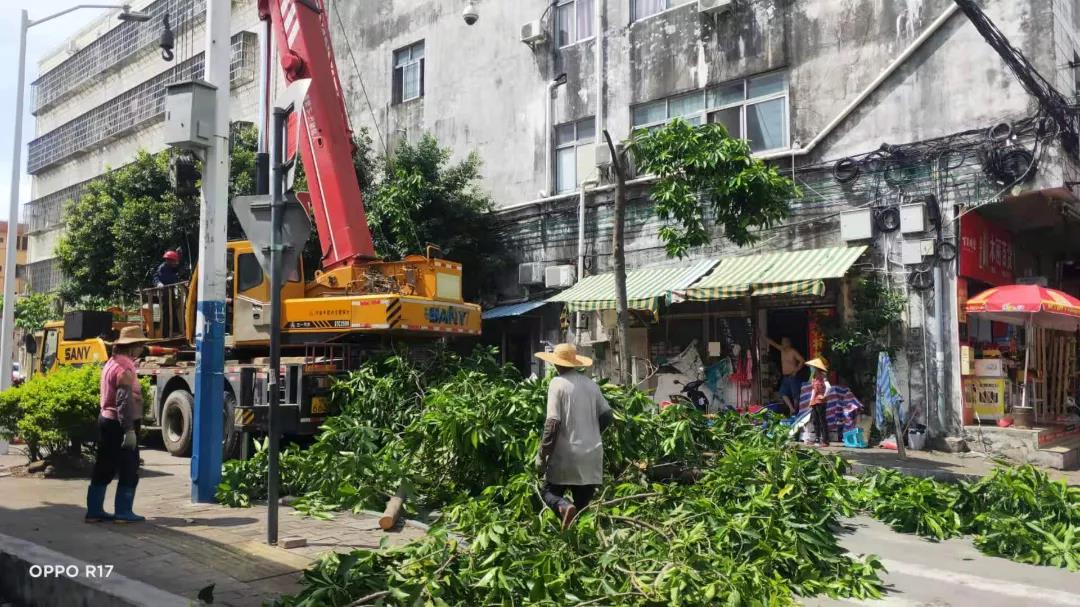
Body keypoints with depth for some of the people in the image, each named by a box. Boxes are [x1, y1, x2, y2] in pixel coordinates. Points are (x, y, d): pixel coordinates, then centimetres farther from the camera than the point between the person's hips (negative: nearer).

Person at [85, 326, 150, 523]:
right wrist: (130, 430, -25)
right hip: (119, 425, -10)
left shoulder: (111, 363, 14)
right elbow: (124, 401, -23)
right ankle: (123, 512, 5)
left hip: (107, 420, 10)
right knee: (129, 470, 0)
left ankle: (94, 511, 18)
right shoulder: (124, 368, -17)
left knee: (104, 469, 13)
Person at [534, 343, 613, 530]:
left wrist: (542, 455, -9)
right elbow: (606, 415, 10)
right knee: (583, 504, 13)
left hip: (566, 454, -5)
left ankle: (564, 507, -20)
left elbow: (552, 423, -14)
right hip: (591, 454, 5)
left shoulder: (558, 383, -8)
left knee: (550, 492, 10)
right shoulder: (590, 384, 8)